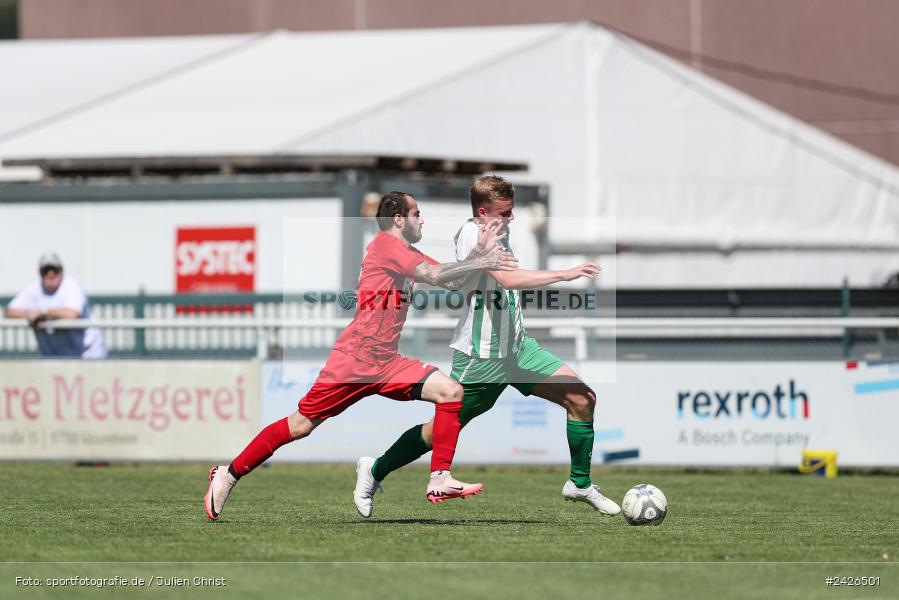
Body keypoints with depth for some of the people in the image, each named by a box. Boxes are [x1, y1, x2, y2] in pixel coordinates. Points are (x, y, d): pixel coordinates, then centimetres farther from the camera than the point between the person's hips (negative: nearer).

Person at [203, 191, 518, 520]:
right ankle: (229, 475, 7)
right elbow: (436, 275, -20)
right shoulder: (385, 243, -9)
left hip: (387, 363, 9)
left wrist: (478, 252, -1)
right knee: (300, 425, -5)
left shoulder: (405, 253, 17)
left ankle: (439, 480, -9)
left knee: (451, 392, -8)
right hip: (355, 358, -9)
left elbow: (449, 279, 13)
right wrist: (480, 262, -14)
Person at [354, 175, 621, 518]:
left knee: (581, 399, -5)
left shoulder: (497, 231, 7)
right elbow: (508, 279, -35)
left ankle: (580, 484, 9)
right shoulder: (473, 234, -21)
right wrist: (566, 274, -35)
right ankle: (374, 471, 26)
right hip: (480, 357, -8)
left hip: (517, 347, 8)